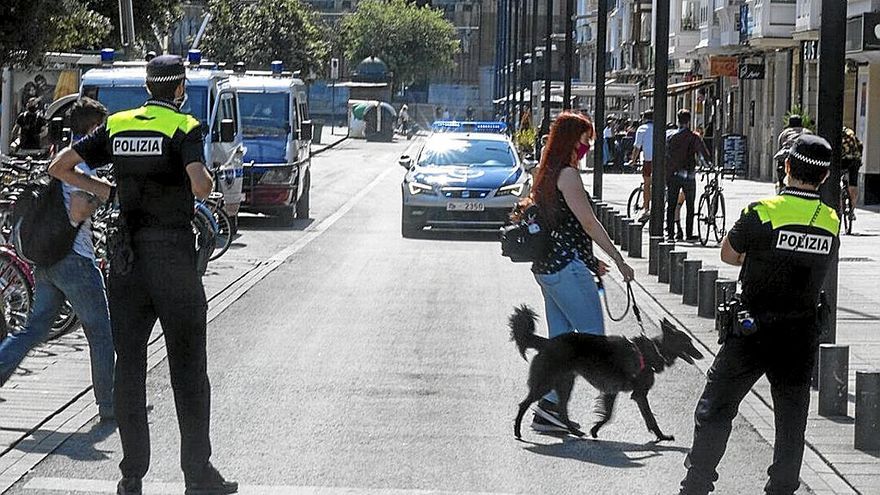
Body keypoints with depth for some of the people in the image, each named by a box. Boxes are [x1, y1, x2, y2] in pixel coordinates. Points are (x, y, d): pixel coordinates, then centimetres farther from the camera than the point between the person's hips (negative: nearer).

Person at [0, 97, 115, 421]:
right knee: (100, 333, 5)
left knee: (35, 329, 10)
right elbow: (78, 213, -23)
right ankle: (108, 405, 12)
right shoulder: (82, 162, -14)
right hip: (74, 258, -8)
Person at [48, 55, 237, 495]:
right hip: (174, 252, -4)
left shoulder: (116, 126, 8)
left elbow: (59, 167, 8)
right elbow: (199, 185, -22)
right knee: (187, 366, 3)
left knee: (129, 364, 8)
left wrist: (106, 191, 16)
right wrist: (208, 180, 0)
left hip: (127, 254, 4)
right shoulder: (185, 128, -6)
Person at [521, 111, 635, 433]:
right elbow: (589, 222, -15)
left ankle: (547, 412, 11)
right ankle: (550, 403, -11)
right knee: (592, 335, -5)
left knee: (561, 340, 12)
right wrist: (619, 261, -11)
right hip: (567, 266, -10)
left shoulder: (547, 174, 17)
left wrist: (589, 262, 21)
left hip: (547, 267, 10)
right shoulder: (567, 175, -13)